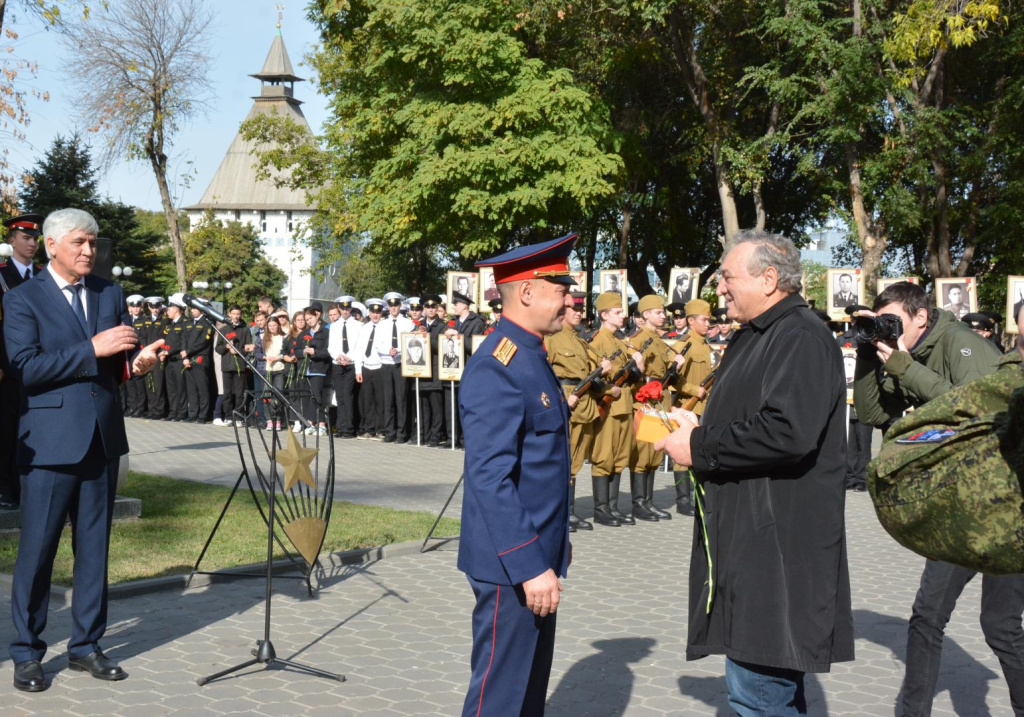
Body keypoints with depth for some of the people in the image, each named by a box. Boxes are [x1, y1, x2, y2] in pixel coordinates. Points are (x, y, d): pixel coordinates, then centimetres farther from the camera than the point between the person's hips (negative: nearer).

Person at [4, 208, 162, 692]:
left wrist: (136, 362, -9)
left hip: (102, 437, 5)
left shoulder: (109, 294, 12)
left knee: (94, 547, 10)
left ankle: (85, 646, 20)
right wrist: (94, 349, -20)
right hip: (51, 442, -5)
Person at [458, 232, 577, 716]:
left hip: (536, 554, 10)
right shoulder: (497, 367, -19)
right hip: (511, 564, -10)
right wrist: (528, 566, -26)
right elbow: (490, 480, -25)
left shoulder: (530, 357, 12)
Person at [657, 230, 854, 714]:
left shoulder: (802, 339, -14)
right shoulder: (753, 338, 19)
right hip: (745, 538, 11)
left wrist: (699, 448, -16)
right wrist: (697, 429, 6)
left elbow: (788, 434, -27)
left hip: (777, 545, -11)